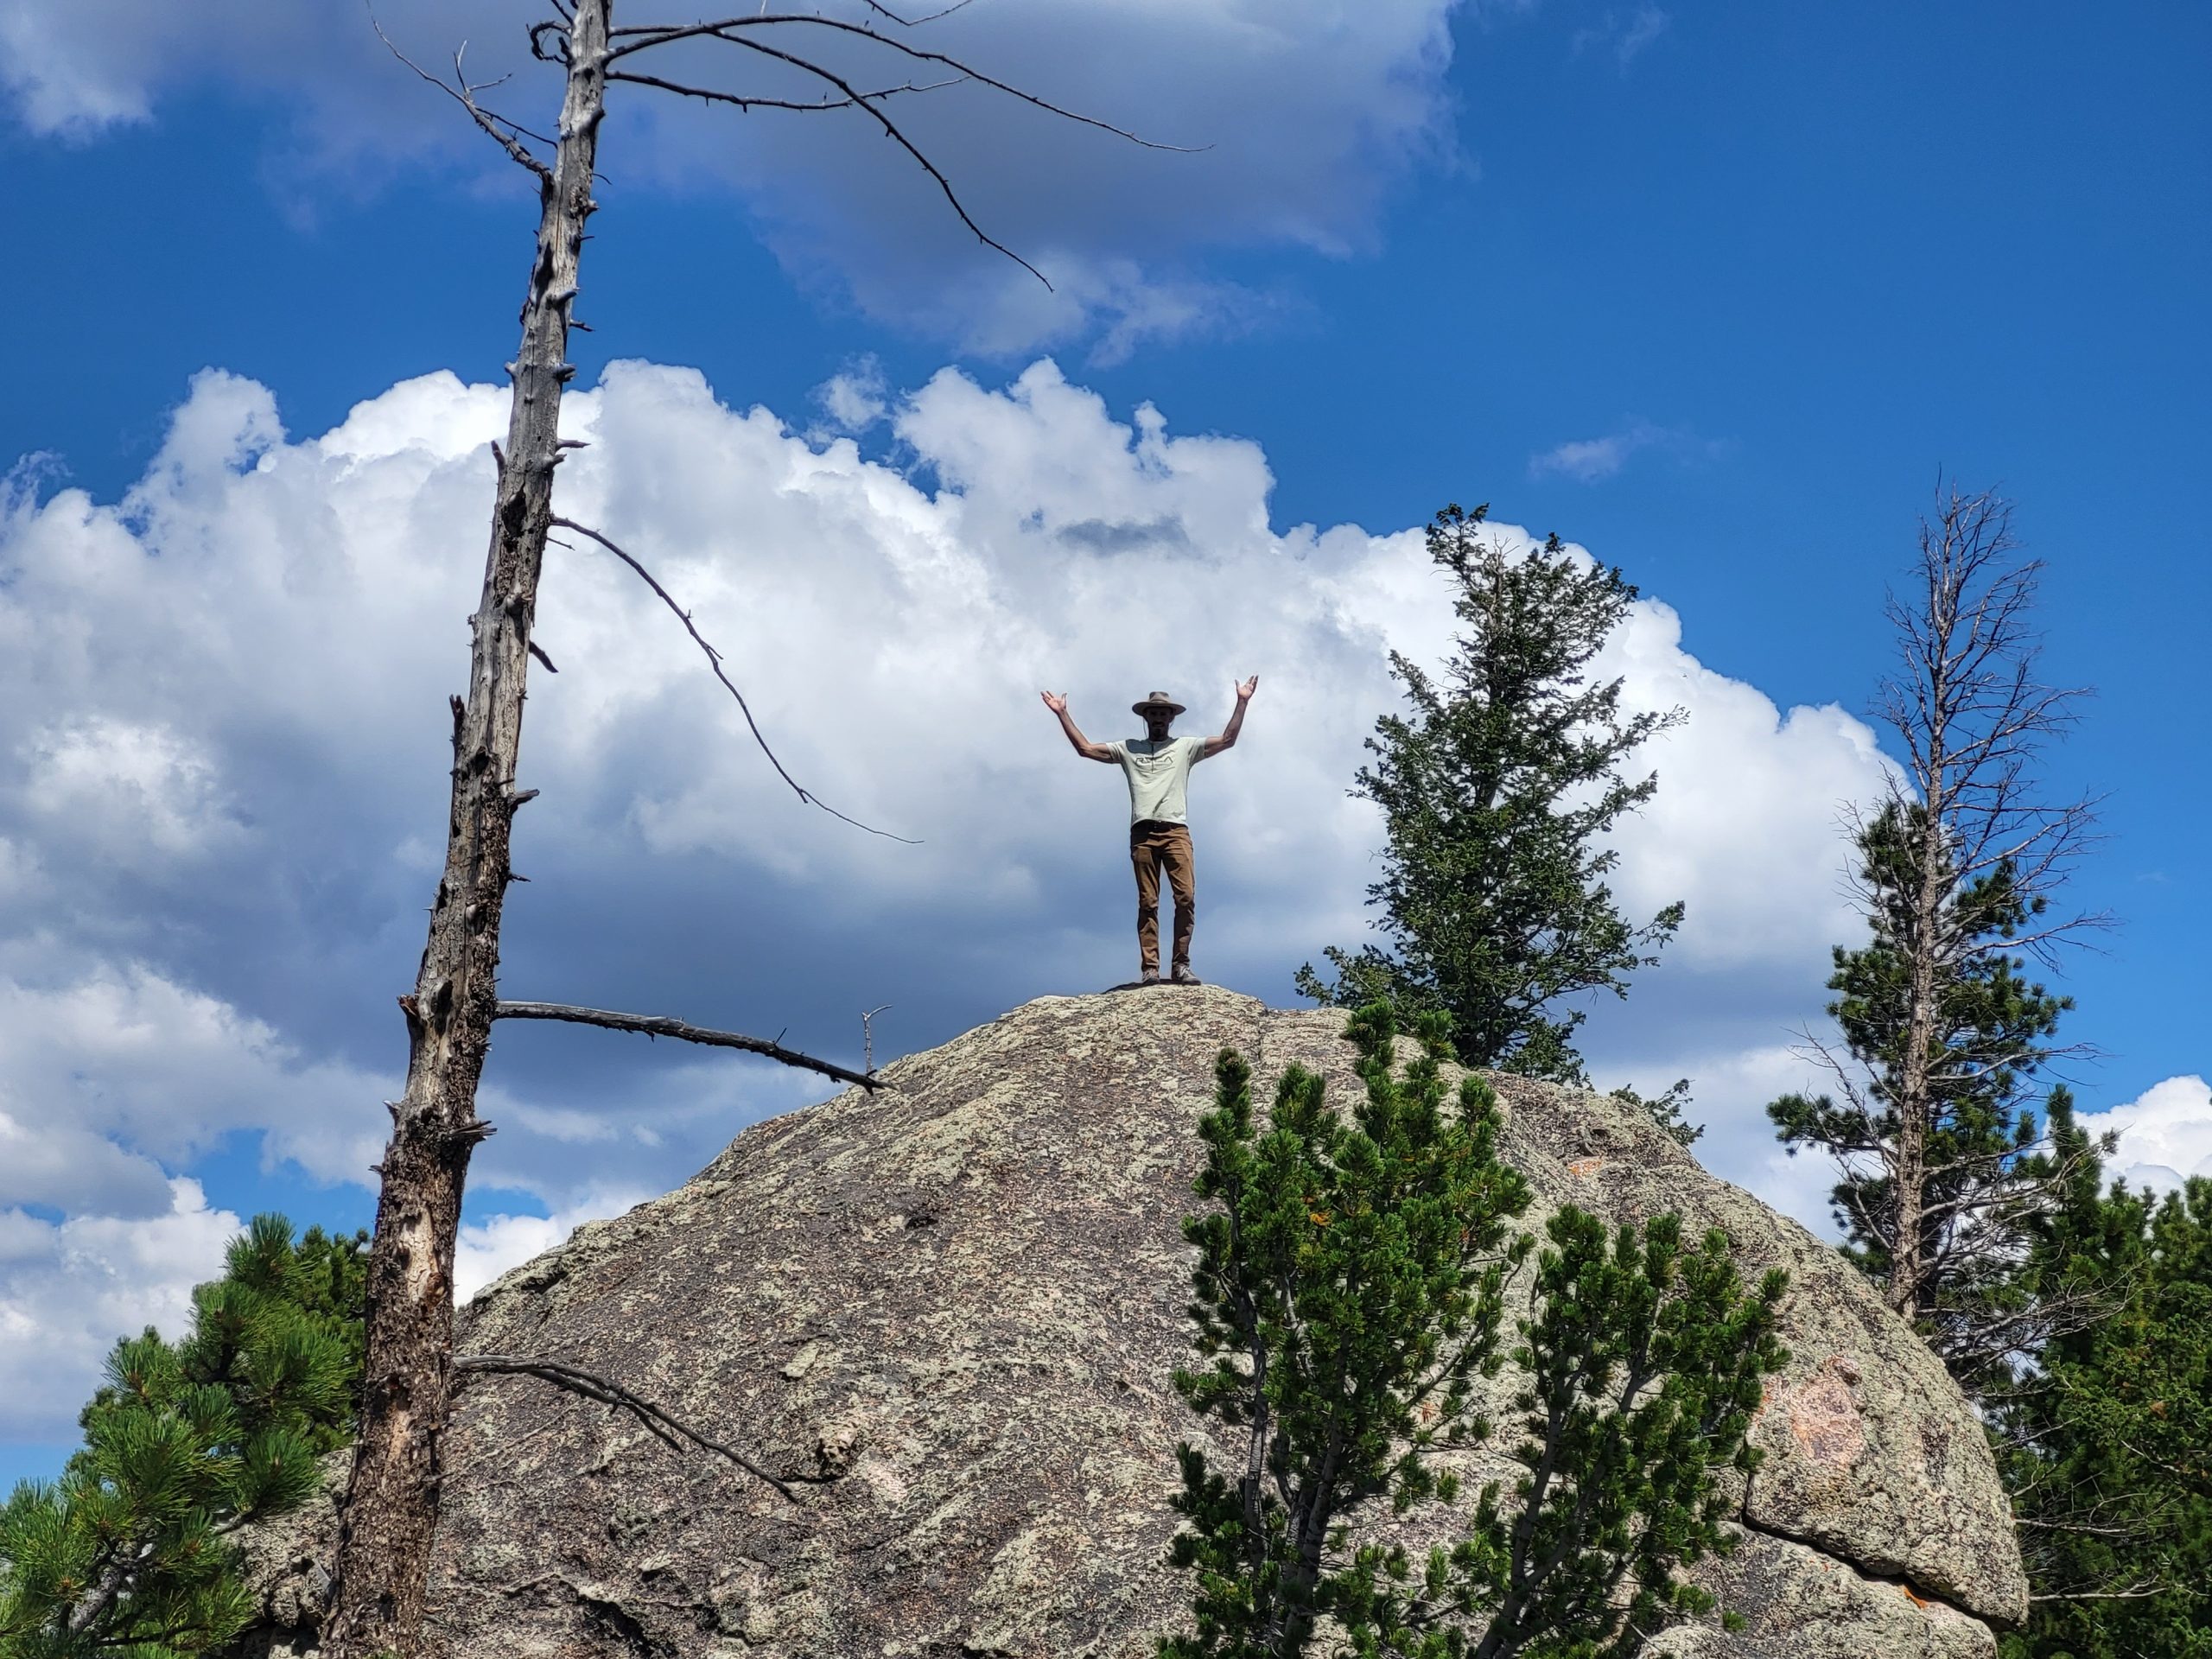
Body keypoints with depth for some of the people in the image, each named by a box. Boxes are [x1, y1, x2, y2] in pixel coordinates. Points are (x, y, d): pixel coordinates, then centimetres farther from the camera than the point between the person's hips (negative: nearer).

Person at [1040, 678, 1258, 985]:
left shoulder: (1186, 747, 17)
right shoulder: (1128, 748, 20)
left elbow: (1227, 740, 10)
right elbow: (1085, 748, 18)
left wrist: (1242, 703, 4)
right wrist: (1063, 714, 14)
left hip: (1176, 831, -1)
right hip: (1143, 833, 1)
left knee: (1186, 897, -14)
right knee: (1147, 903, -4)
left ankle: (1181, 964, -10)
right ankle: (1149, 968, -8)